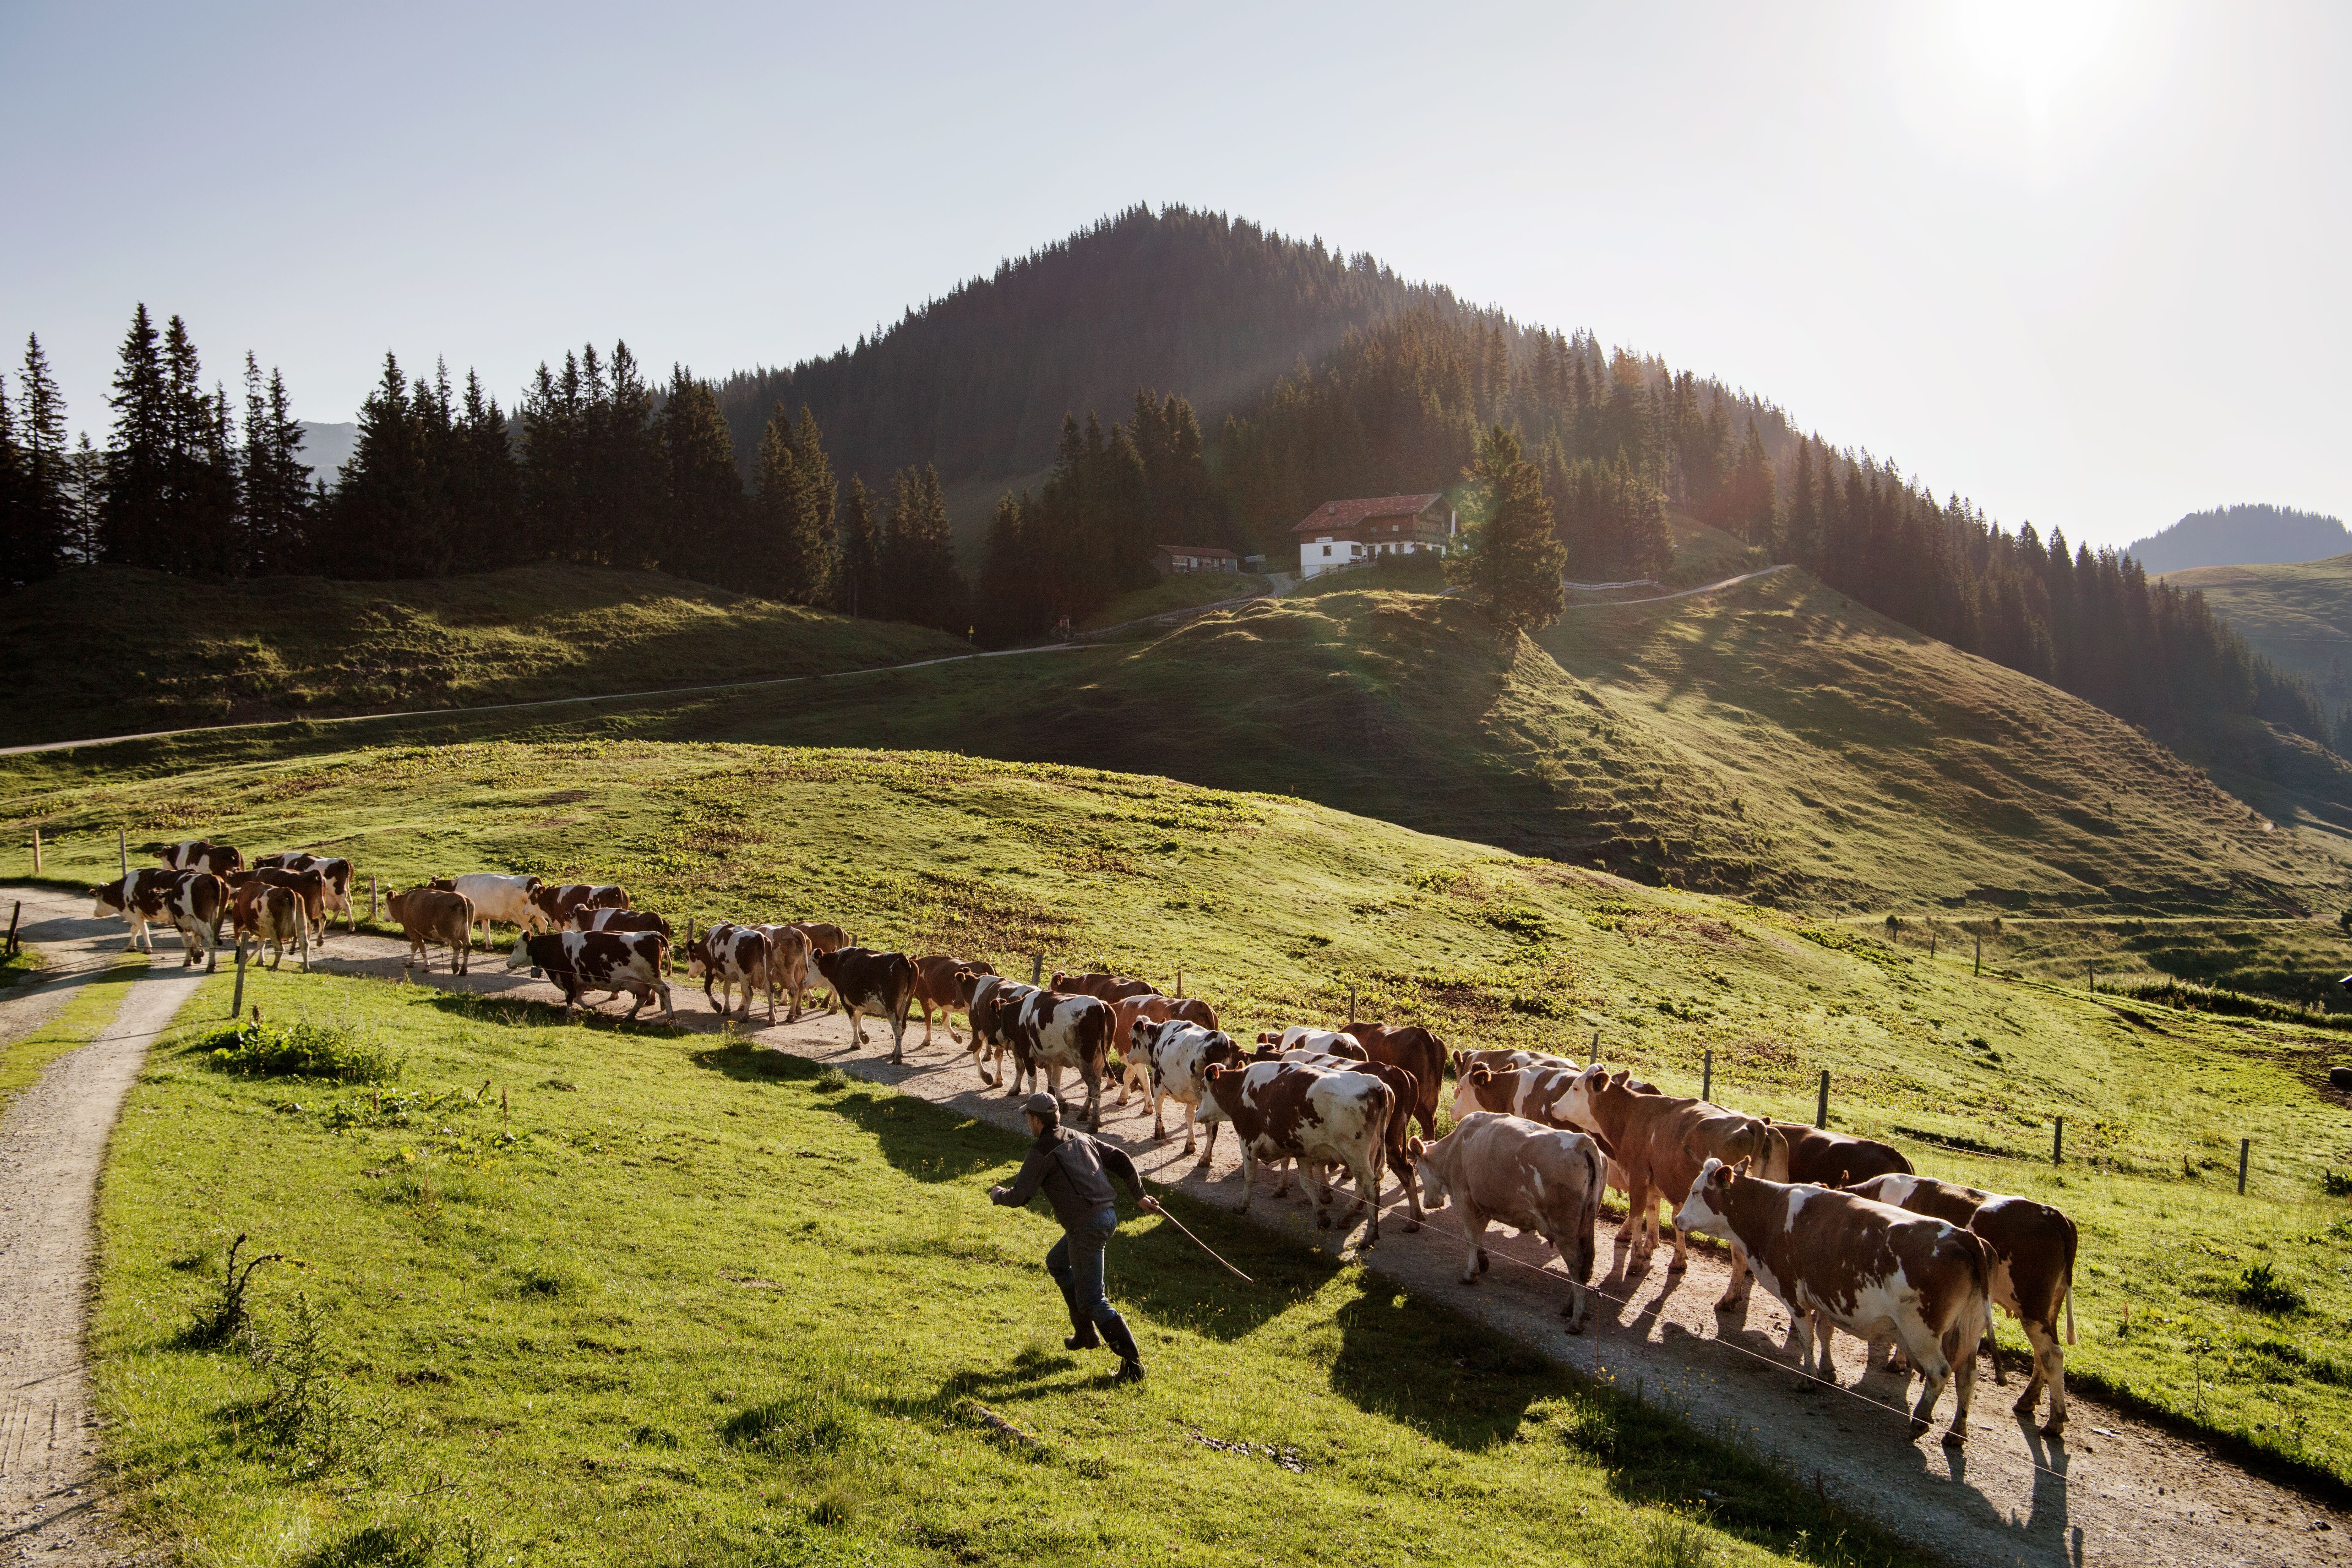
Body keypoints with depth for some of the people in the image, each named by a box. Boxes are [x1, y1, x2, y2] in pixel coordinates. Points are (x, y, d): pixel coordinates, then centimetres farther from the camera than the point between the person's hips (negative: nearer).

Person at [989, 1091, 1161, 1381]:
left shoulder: (1042, 1152, -8)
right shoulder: (1081, 1138, 17)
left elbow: (1019, 1197, -8)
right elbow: (1120, 1159, 16)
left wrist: (998, 1194, 14)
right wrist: (1139, 1196, 19)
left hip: (1086, 1227, -9)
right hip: (1108, 1215, 9)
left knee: (1092, 1299, -4)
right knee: (1057, 1263, 29)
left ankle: (1132, 1361, -8)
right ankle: (1086, 1333, 31)